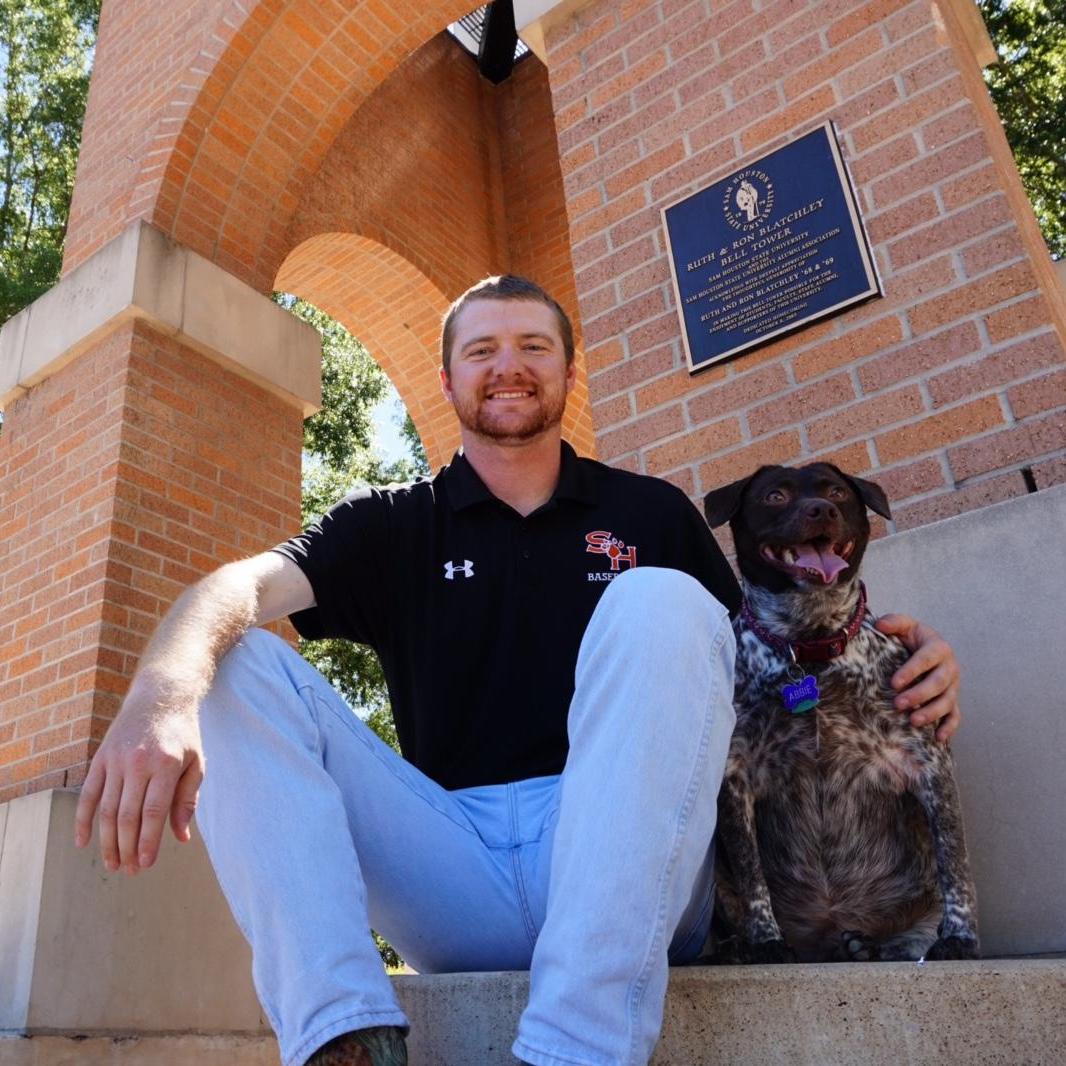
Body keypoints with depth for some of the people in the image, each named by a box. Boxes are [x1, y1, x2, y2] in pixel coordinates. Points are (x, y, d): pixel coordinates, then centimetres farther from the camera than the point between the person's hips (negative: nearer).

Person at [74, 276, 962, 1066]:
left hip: (630, 878, 0)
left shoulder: (653, 515, 13)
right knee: (234, 662, -11)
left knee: (658, 602, -24)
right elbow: (242, 587, -6)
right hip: (455, 871, 1)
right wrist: (162, 694, -29)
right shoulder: (393, 525, 12)